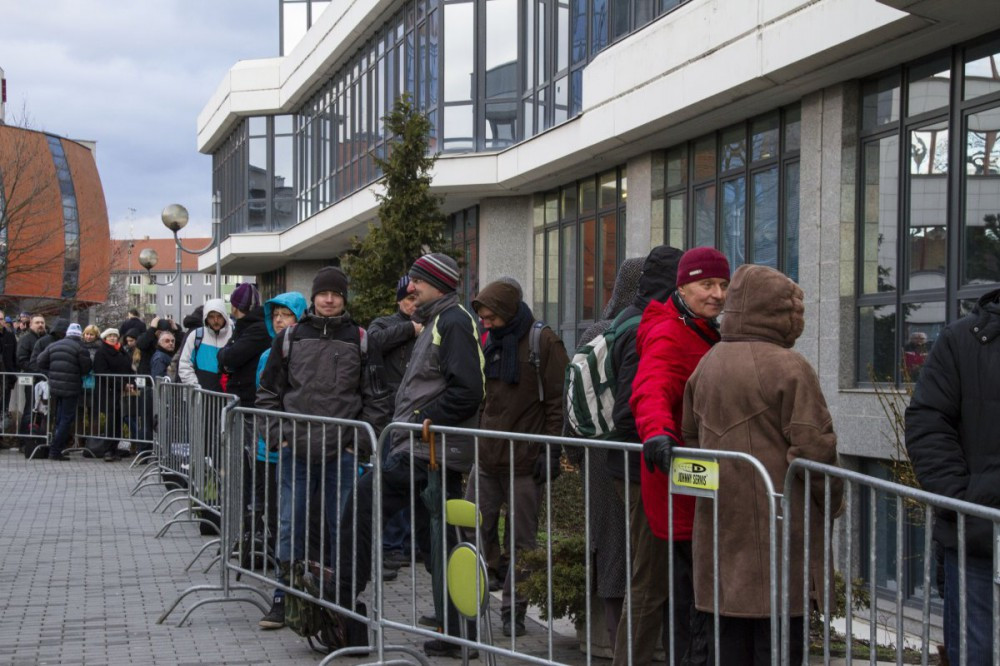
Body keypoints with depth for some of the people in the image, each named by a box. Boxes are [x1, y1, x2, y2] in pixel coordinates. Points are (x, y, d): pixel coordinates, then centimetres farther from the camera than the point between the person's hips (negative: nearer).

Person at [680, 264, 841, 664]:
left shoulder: (707, 364, 10)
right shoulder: (789, 367, -14)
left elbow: (690, 439, 18)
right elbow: (813, 448, -15)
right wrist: (833, 503, 0)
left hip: (720, 527, 7)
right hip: (779, 527, -7)